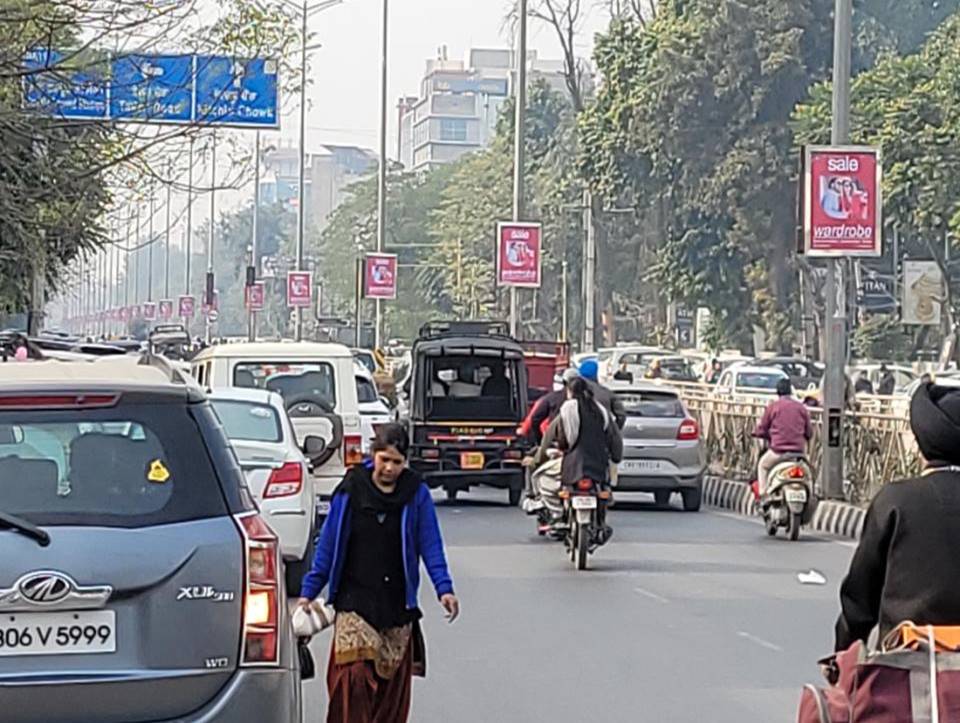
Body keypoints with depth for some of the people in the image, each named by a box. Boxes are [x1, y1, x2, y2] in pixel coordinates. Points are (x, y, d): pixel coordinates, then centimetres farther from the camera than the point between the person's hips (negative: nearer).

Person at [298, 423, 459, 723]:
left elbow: (430, 545, -1)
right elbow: (328, 544, 3)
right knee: (354, 674, -15)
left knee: (393, 681, 7)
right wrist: (309, 592, 1)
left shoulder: (417, 495, 0)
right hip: (354, 600, -1)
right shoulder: (350, 491, -1)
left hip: (397, 603, 2)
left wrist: (444, 588, -14)